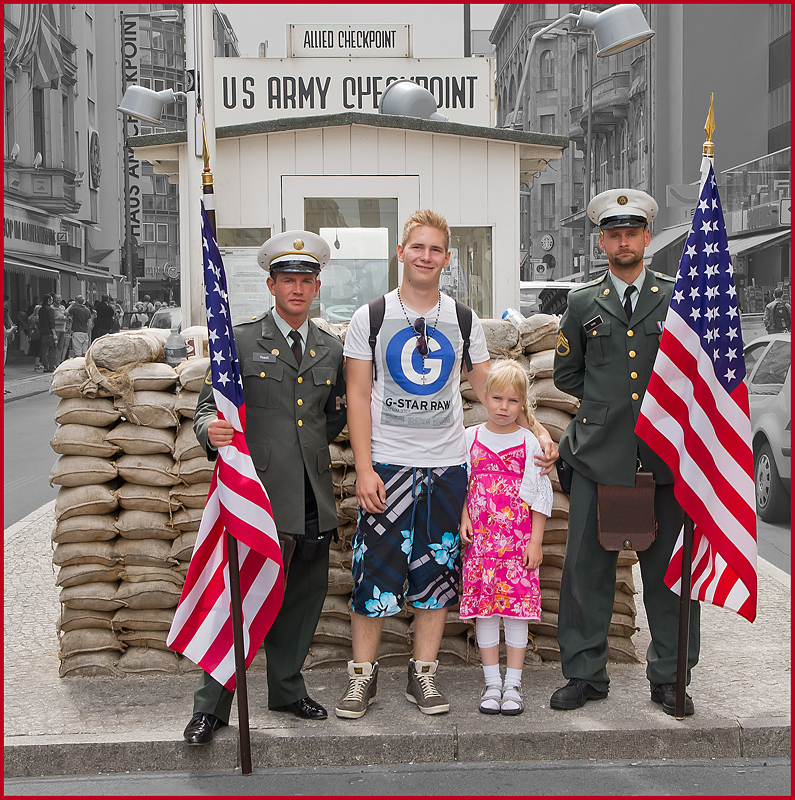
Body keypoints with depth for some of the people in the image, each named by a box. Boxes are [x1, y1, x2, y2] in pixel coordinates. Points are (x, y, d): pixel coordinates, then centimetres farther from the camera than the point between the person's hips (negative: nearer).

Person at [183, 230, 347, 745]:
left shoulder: (332, 350, 15)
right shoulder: (240, 341, 2)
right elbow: (209, 404, -2)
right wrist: (212, 431, -22)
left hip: (314, 496, 5)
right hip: (259, 490, -5)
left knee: (304, 596, 11)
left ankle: (287, 689, 29)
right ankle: (211, 707, 6)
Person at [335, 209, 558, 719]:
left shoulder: (463, 320, 7)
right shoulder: (371, 318, 1)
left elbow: (489, 387, 12)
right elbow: (359, 396, -1)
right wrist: (364, 469, -9)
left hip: (448, 465, 2)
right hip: (387, 465, -2)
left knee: (437, 570, 7)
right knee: (375, 570, -2)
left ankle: (424, 675, 19)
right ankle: (363, 675, 14)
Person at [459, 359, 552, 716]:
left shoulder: (529, 442, 2)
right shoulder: (471, 438, 6)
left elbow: (540, 495, 3)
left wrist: (536, 541, -2)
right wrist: (464, 520, -2)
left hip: (518, 539, -1)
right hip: (480, 538, 1)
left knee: (518, 607, 0)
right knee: (483, 608, 2)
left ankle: (513, 684, 9)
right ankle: (492, 683, 13)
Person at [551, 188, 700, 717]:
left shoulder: (679, 296, 8)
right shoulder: (583, 303, 10)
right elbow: (566, 374, 17)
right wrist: (608, 401, 9)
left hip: (665, 455, 0)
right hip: (599, 455, 1)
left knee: (668, 571, 5)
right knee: (587, 568, 3)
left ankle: (669, 678, 18)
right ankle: (586, 674, 17)